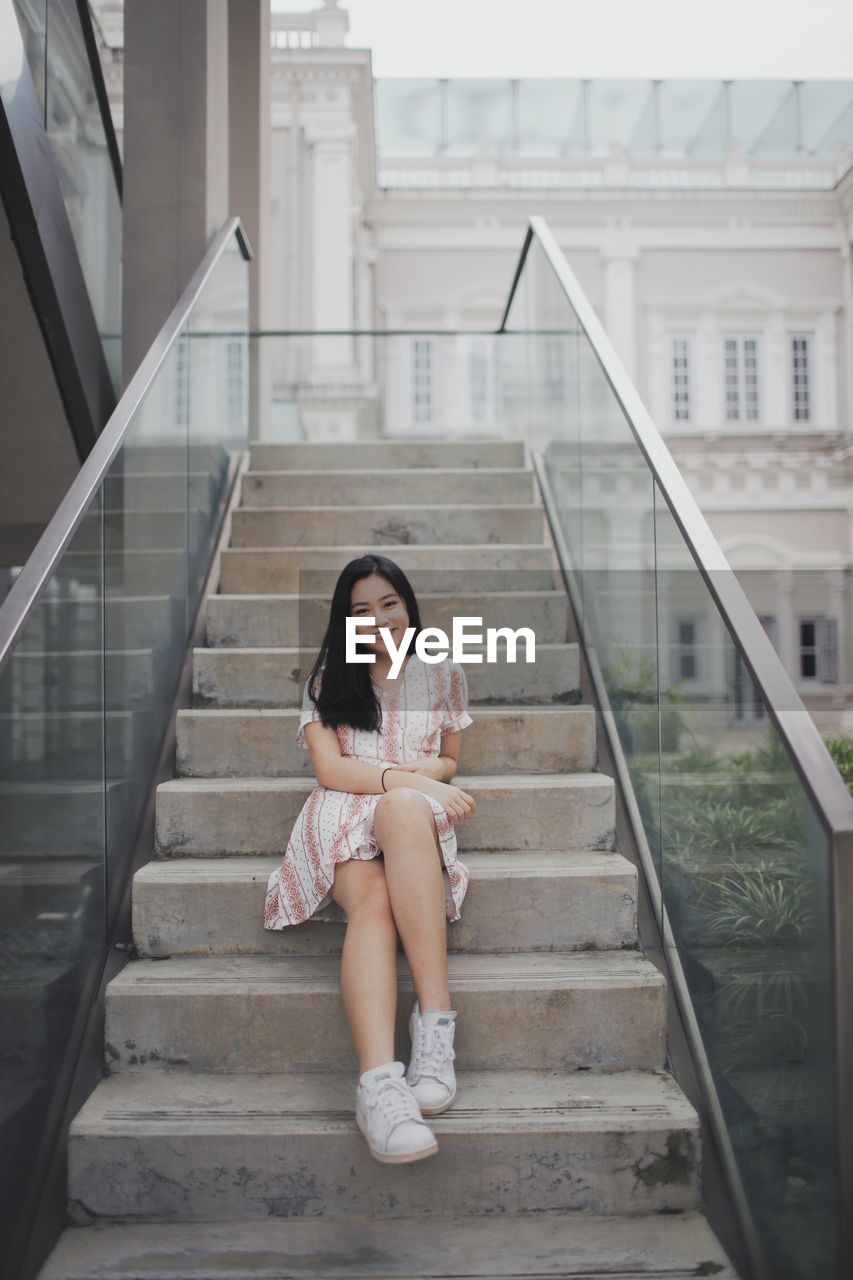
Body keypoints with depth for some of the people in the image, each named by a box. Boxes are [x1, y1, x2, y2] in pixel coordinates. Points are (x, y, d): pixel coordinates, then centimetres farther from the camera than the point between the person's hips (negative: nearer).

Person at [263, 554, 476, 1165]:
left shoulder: (441, 672, 18)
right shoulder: (330, 679, 14)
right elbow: (329, 769, 1)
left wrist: (423, 775, -3)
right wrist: (406, 777, -15)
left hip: (417, 816, 0)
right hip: (343, 815, 0)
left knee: (403, 809, -41)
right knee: (371, 901, -37)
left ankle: (435, 1019, -46)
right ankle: (380, 1081, -55)